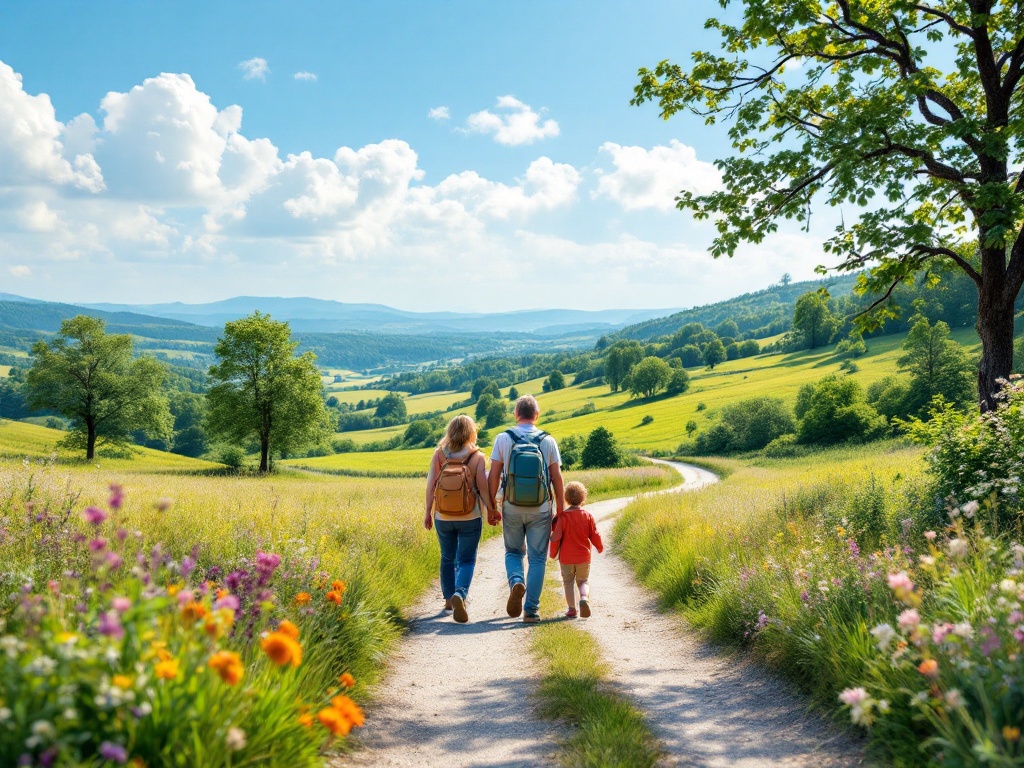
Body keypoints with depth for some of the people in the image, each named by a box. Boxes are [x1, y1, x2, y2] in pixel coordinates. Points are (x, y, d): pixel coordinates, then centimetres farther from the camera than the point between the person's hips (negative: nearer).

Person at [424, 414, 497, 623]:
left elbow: (431, 485, -4)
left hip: (443, 517, 2)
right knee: (466, 560, 2)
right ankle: (460, 593, -22)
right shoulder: (477, 456, -7)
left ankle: (449, 599, 28)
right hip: (470, 517, -2)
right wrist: (491, 511, 3)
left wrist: (428, 512, 4)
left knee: (448, 558, 19)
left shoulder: (439, 454, -2)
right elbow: (483, 487, -9)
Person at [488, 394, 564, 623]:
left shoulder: (503, 439, -2)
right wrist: (561, 510, 8)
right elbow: (557, 478, 1)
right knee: (537, 558, 7)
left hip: (512, 507, 0)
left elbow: (494, 476, -3)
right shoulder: (548, 441, -1)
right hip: (540, 508, 0)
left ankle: (516, 582, -11)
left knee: (513, 551, 19)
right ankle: (531, 610, 4)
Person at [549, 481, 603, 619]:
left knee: (568, 581, 11)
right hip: (583, 556, 1)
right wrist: (600, 547, 20)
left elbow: (556, 538, -10)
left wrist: (553, 553, 5)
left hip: (566, 557, -1)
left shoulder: (562, 516, -10)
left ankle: (571, 608, 4)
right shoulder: (588, 516, -4)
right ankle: (584, 597, -15)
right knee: (583, 581, 13)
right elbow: (595, 535, 1)